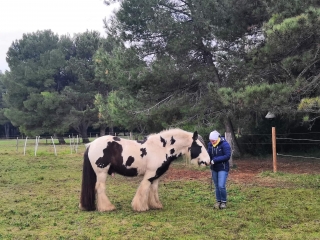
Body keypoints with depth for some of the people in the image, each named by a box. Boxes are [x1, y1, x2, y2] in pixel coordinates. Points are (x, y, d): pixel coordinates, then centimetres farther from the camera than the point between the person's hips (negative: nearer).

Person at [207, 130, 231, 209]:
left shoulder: (224, 144, -17)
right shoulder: (210, 144, 0)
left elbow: (227, 156, -22)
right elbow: (209, 154, 9)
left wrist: (215, 160, -26)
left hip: (223, 168, -5)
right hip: (214, 168, 6)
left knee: (221, 186, -12)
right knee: (216, 186, 13)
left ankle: (224, 202, 7)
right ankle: (218, 201, 25)